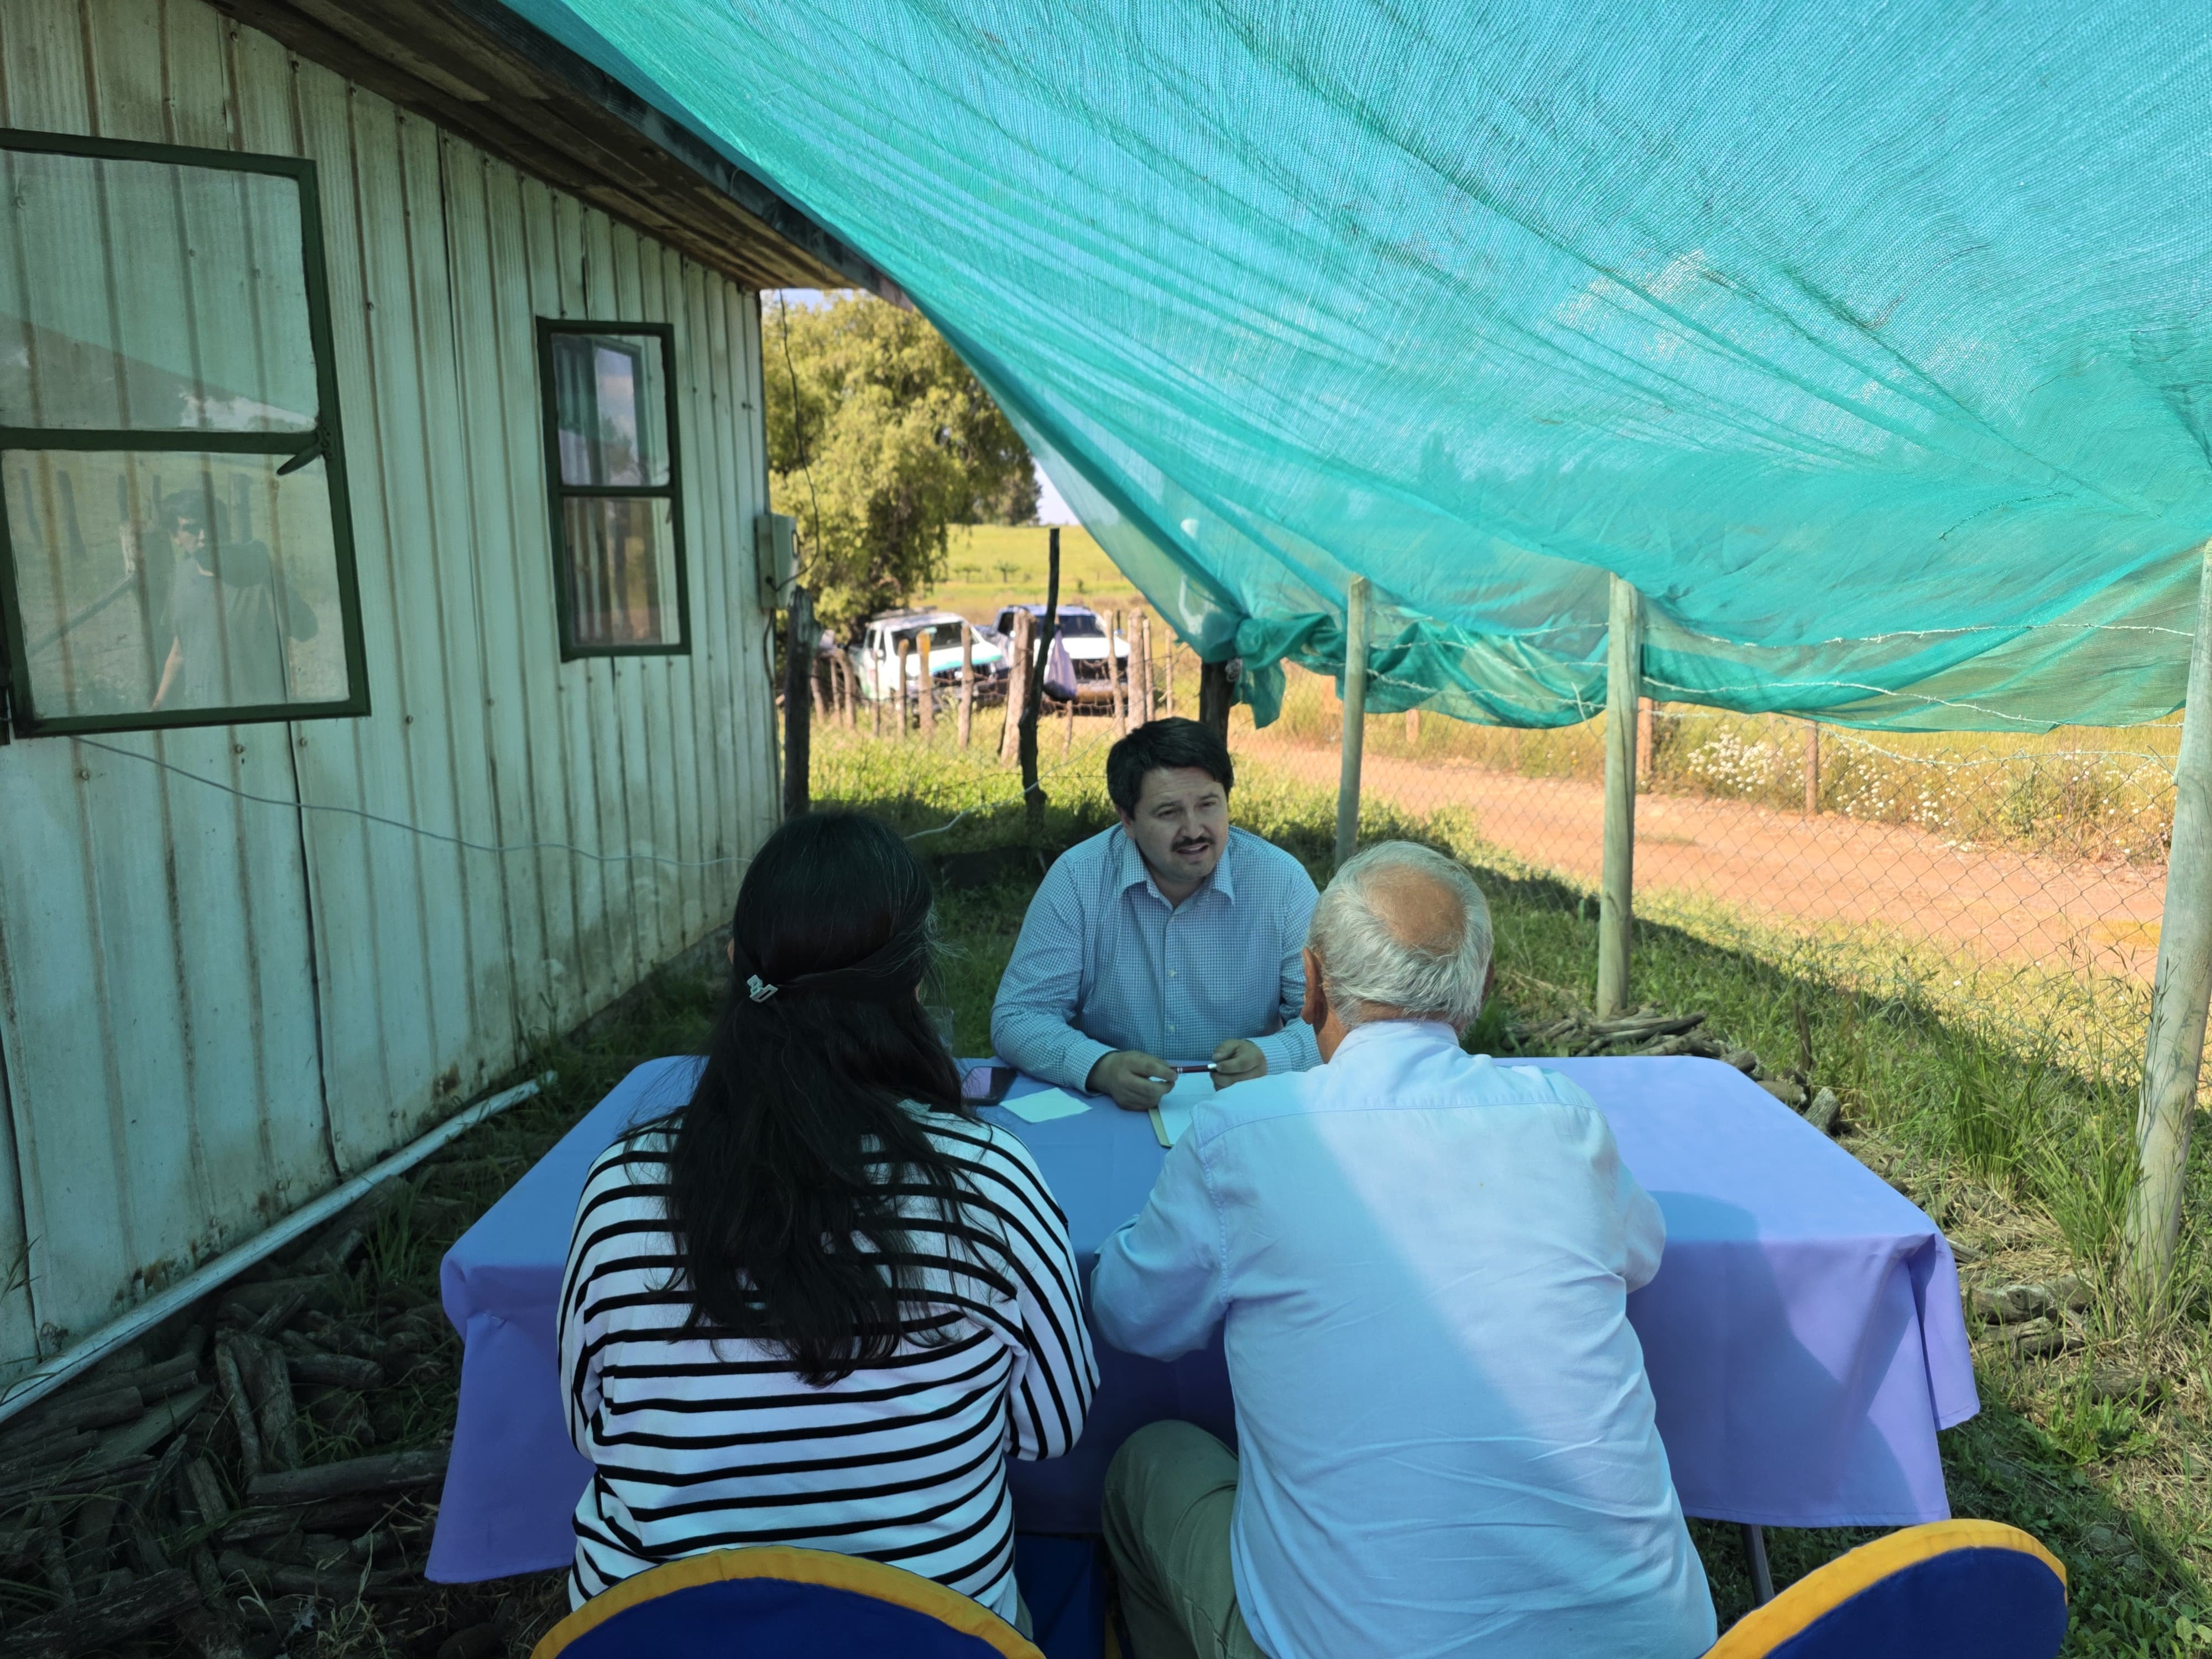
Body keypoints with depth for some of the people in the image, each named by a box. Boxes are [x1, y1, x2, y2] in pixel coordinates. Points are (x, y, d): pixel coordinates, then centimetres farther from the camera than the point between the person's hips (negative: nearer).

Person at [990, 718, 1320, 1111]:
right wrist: (1101, 1068, -26)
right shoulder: (1077, 879, -6)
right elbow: (1016, 1018, -7)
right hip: (1106, 1120, -2)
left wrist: (1267, 1059, -25)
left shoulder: (1282, 881, -5)